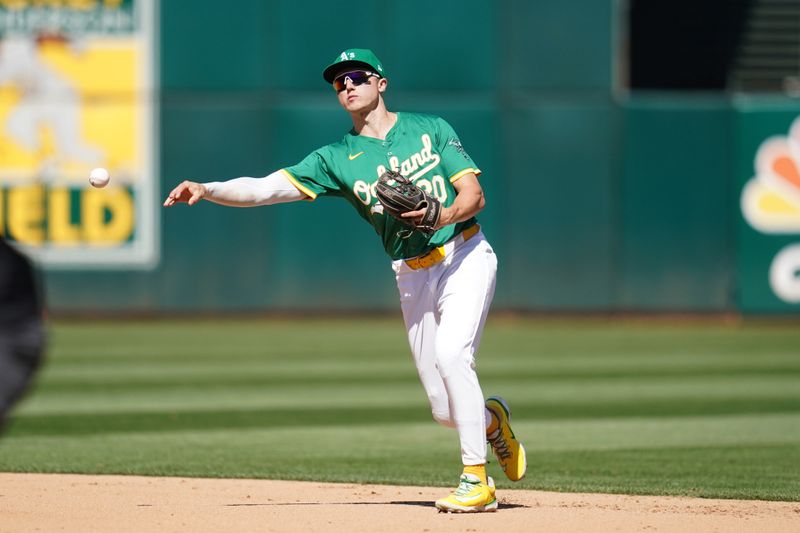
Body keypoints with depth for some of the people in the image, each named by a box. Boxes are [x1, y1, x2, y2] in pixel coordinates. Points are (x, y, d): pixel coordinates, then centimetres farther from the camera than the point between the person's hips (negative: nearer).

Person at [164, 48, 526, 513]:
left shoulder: (430, 129, 3)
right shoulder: (338, 159, 6)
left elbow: (475, 195, -3)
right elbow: (265, 188, -3)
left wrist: (440, 217, -24)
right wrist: (206, 190, -19)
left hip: (465, 256, -3)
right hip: (413, 278, 3)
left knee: (451, 354, -28)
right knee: (446, 412, -1)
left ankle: (476, 481, -19)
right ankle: (493, 419, 35)